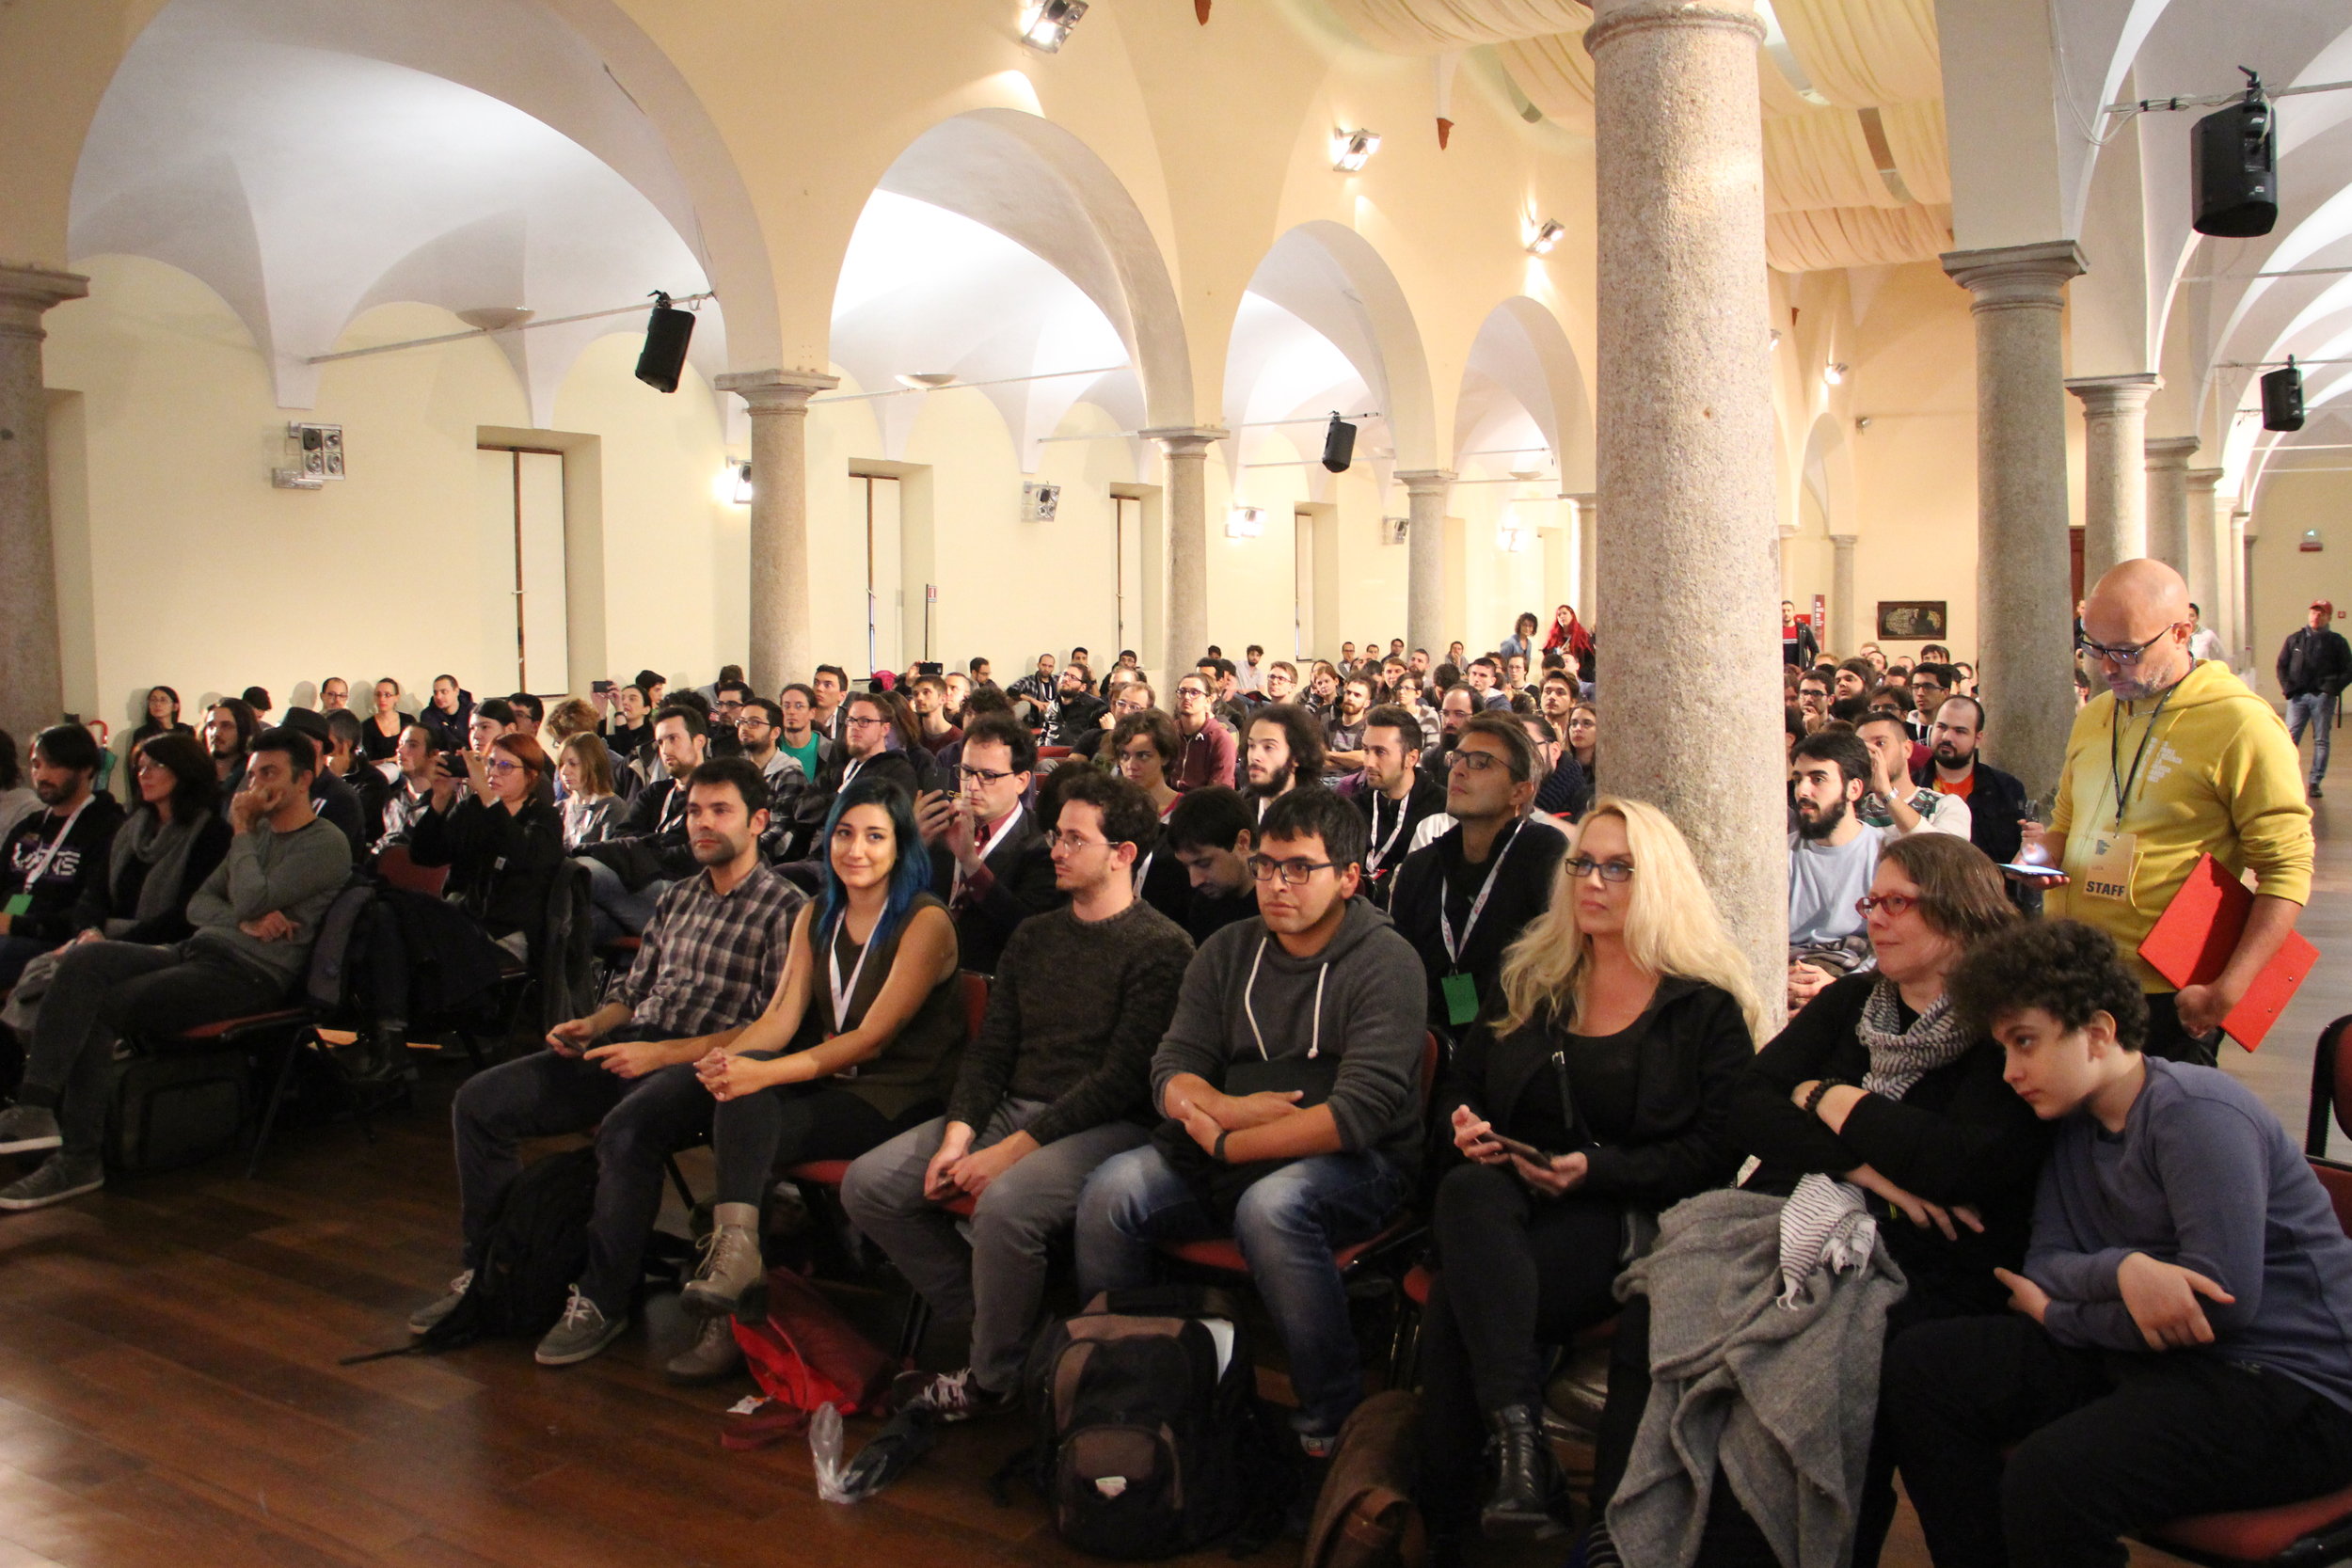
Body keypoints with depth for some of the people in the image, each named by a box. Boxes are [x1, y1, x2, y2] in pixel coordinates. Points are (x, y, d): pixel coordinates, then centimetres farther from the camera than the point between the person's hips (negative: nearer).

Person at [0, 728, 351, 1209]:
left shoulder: (327, 845, -4)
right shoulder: (258, 832, 24)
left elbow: (250, 900, -17)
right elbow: (198, 903, 17)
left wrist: (242, 832, -2)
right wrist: (243, 921, -6)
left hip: (250, 973, -8)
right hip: (196, 951, 8)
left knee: (96, 1011, -20)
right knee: (84, 960, -18)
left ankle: (77, 1157, -14)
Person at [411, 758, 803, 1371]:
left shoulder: (785, 907, -4)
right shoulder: (676, 900, 20)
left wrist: (663, 1053, -18)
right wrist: (591, 1026, 2)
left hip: (706, 1064, -8)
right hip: (633, 1046, 8)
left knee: (626, 1129, -37)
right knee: (479, 1101, -4)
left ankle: (602, 1299, -17)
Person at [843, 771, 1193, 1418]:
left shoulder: (1161, 947, -7)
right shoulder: (1033, 936, 17)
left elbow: (1122, 1078, -15)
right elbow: (991, 1048, 12)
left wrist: (1013, 1150, -18)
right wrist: (958, 1134, -7)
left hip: (1105, 1126, -7)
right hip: (1009, 1107, 7)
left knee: (1005, 1204, -35)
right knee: (867, 1183, -9)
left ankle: (993, 1377, -8)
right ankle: (984, 1316, 6)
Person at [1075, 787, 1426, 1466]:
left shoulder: (1384, 961, -8)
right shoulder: (1228, 951, 10)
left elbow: (1359, 1113, -19)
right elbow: (1171, 1072, 4)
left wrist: (1224, 1143, -15)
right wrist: (1228, 1108, -18)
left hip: (1354, 1164, -5)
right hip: (1224, 1160, 5)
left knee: (1270, 1204, -36)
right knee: (1110, 1192, -20)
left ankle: (1331, 1424, -17)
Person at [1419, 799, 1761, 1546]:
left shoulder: (1706, 1005, 3)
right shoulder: (1530, 977, 18)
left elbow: (1718, 1148, -5)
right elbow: (1460, 1082, 23)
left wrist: (1596, 1170, -17)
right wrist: (1464, 1125, -2)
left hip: (1631, 1219, -4)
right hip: (1510, 1202, 4)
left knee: (1457, 1298, -31)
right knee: (1468, 1192, -35)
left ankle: (1446, 1520, -19)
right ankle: (1518, 1431, -39)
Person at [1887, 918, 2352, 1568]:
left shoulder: (2195, 1114, -15)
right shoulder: (2074, 1124, 11)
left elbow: (2223, 1299, -23)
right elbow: (2046, 1264, 2)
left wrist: (2056, 1314, -10)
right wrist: (2120, 1271, -23)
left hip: (2292, 1388, -8)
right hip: (2144, 1356, 8)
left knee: (2048, 1478, -33)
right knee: (1918, 1366, -4)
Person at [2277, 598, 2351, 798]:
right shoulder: (2294, 639, 11)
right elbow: (2282, 665, 13)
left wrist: (2332, 688, -8)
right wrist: (2287, 688, -1)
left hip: (2323, 697, -1)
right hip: (2298, 697, 1)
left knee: (2321, 741, 3)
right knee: (2290, 739, -5)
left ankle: (2315, 782, 8)